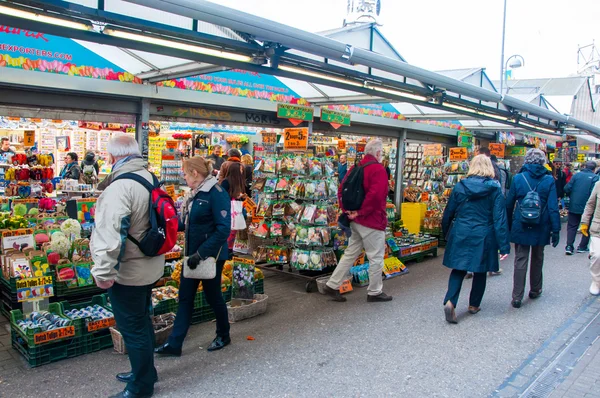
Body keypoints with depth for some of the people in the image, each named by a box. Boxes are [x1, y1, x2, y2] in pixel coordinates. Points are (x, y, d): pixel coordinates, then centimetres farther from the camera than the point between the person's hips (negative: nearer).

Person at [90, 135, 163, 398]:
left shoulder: (120, 187, -24)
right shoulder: (150, 178, 5)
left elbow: (111, 234, -30)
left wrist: (103, 272, -21)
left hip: (127, 272, -9)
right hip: (149, 266, 9)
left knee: (133, 328, 5)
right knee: (142, 322, 22)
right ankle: (144, 373, 39)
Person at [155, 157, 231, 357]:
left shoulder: (216, 194, -19)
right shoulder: (194, 194, 8)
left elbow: (223, 229, -23)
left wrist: (201, 253, -26)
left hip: (211, 256, -8)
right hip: (193, 254, 8)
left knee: (212, 296, 9)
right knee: (185, 298, 10)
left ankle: (223, 335, 32)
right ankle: (174, 344, 19)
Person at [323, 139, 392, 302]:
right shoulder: (378, 169, -14)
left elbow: (342, 189, 10)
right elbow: (375, 195, -27)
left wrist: (346, 210, 3)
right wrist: (361, 212, -18)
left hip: (356, 221, 8)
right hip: (372, 221, -8)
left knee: (350, 254, 16)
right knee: (376, 257, 5)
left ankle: (332, 285, 18)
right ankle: (375, 292, 16)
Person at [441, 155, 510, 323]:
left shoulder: (460, 186, -1)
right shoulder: (494, 189, -6)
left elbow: (448, 213, 5)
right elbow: (500, 218, -9)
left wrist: (446, 233, 20)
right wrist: (504, 245, -7)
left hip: (460, 235, 1)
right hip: (483, 237, -1)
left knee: (458, 269, 10)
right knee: (480, 271, 16)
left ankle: (450, 301, -8)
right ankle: (474, 304, 29)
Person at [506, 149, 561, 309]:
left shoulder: (518, 178, -5)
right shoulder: (549, 180, -6)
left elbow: (509, 204, 1)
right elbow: (553, 207, -8)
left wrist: (508, 225, 13)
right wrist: (555, 229, -3)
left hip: (521, 227, -1)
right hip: (541, 228, 1)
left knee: (520, 261, 3)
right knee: (537, 259, 19)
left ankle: (517, 297, 0)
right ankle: (535, 290, 34)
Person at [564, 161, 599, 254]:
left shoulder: (577, 175, 0)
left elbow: (567, 189, -5)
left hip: (574, 206, 2)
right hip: (587, 207, -2)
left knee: (572, 226, 10)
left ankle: (569, 246, -1)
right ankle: (582, 247, 18)